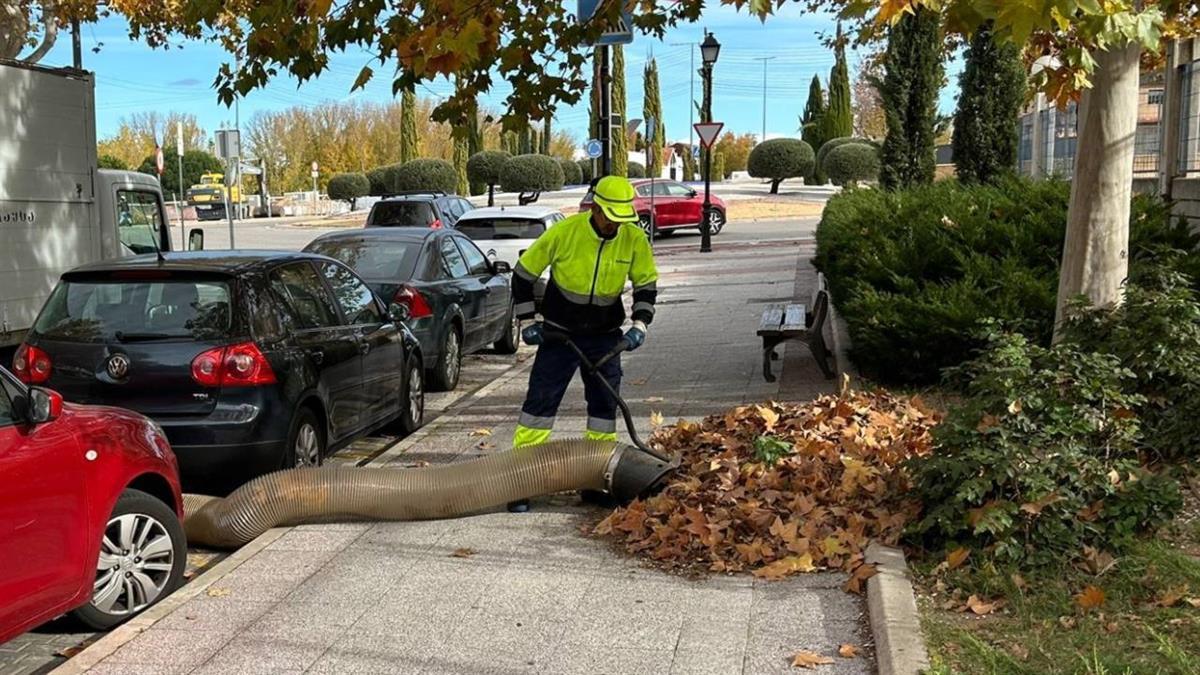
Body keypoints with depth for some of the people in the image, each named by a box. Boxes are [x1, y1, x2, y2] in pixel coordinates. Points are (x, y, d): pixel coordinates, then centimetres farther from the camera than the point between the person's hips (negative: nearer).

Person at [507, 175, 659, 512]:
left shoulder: (634, 239, -11)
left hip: (605, 336, 3)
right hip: (559, 332, -3)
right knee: (541, 399, -5)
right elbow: (524, 273, -8)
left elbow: (647, 284, 3)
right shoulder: (564, 232, -19)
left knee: (605, 403, 5)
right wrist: (527, 321, -7)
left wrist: (640, 324, -11)